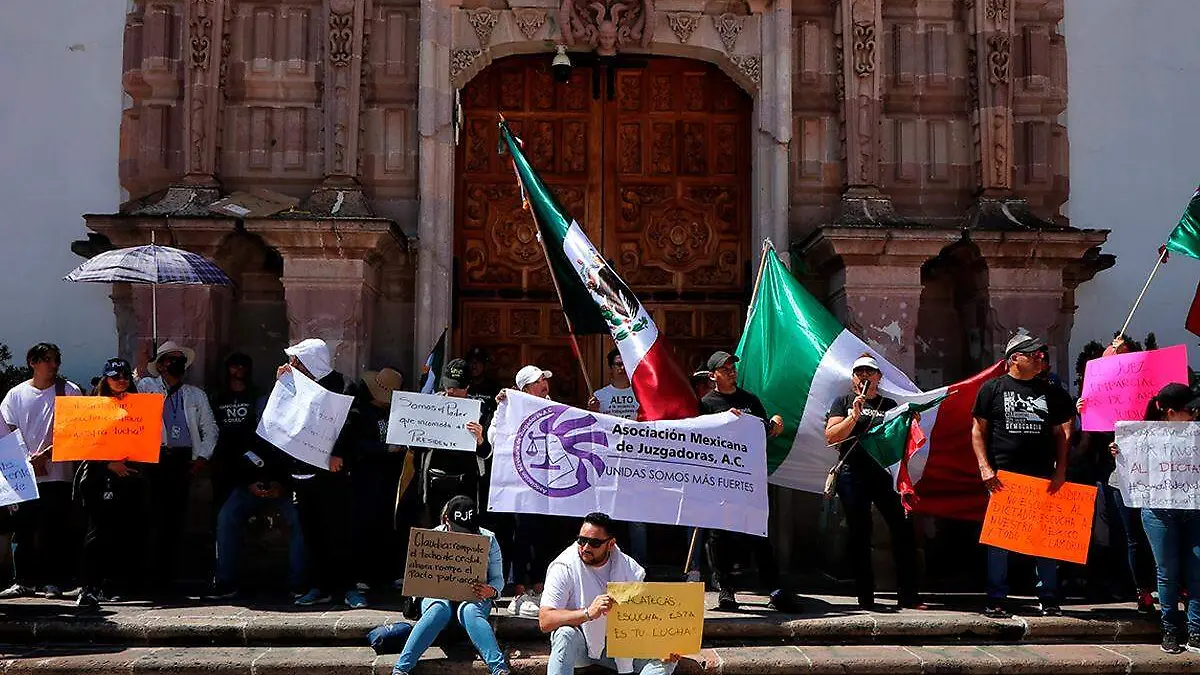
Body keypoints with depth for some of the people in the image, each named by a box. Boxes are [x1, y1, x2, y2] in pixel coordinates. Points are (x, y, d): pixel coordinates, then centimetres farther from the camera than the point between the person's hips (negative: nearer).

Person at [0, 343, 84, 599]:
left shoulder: (70, 391, 3)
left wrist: (45, 454, -14)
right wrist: (27, 460, -8)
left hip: (58, 474, -2)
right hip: (23, 475, 2)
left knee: (55, 530, 0)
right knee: (22, 529, 4)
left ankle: (54, 581, 7)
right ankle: (22, 581, 13)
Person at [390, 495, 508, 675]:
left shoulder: (488, 539, 1)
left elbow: (498, 578, 4)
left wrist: (491, 591, -20)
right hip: (438, 594, 0)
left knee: (470, 612, -36)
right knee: (438, 610, -35)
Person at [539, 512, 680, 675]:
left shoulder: (629, 567, -5)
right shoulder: (564, 568, -16)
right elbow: (544, 621, -24)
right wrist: (589, 613, -38)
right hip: (578, 644, -3)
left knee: (666, 660, -16)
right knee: (566, 634, -36)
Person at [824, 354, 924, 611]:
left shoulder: (889, 404, 18)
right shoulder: (843, 402, 10)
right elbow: (831, 437, -2)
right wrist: (854, 416, -13)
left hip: (885, 474, 2)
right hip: (853, 476, -2)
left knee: (904, 529, -5)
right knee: (860, 535, 1)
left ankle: (908, 596, 1)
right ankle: (865, 597, 6)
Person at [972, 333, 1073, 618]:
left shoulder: (1050, 391, 12)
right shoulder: (993, 388, 4)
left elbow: (1060, 434, 14)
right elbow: (978, 430, 4)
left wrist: (1060, 471, 4)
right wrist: (985, 468, -6)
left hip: (1043, 478, 2)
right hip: (1003, 478, -2)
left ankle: (1049, 599, 14)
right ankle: (995, 600, 6)